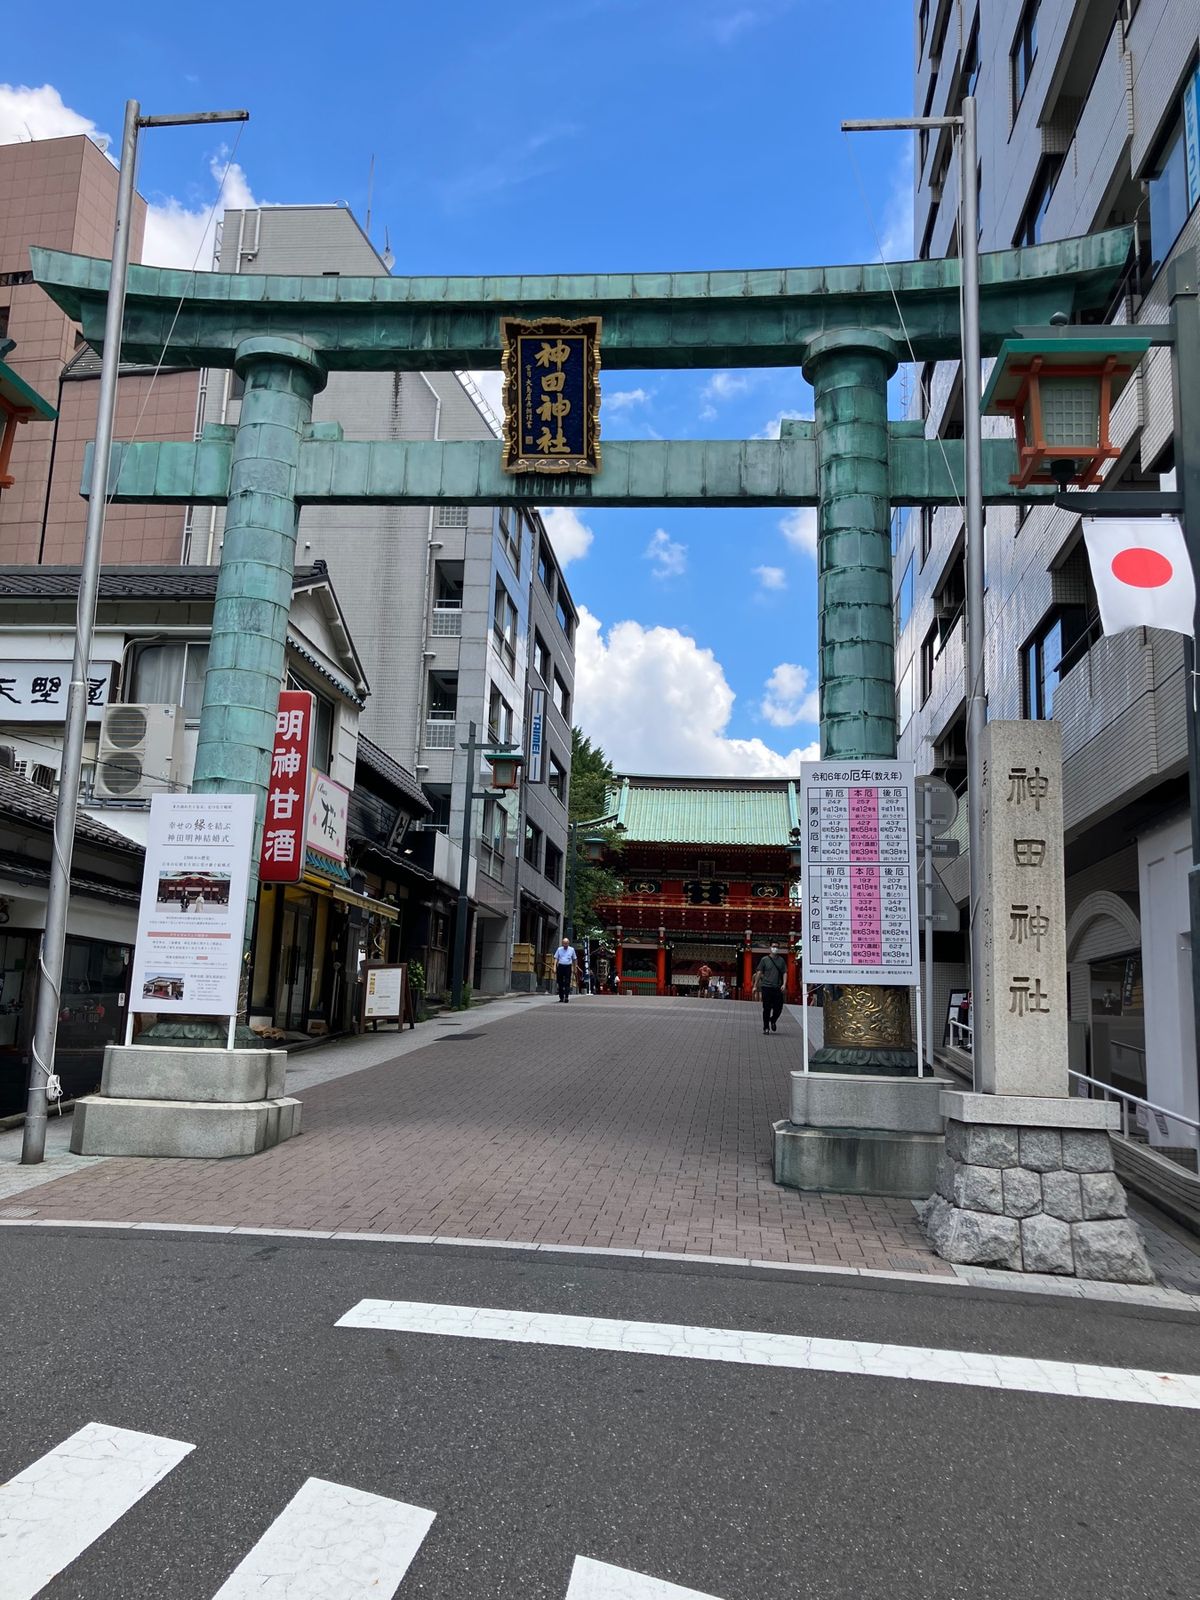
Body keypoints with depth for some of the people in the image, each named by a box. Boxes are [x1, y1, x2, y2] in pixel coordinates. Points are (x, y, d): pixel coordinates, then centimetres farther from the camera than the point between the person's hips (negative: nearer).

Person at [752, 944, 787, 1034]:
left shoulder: (781, 960, 9)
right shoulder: (765, 959, 3)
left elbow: (785, 972, 9)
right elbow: (759, 972, 4)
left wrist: (784, 984, -6)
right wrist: (755, 985, 1)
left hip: (778, 988, 2)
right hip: (766, 986, -2)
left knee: (778, 1008, 1)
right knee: (766, 1009, 0)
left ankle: (773, 1021, 30)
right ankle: (766, 1027, 10)